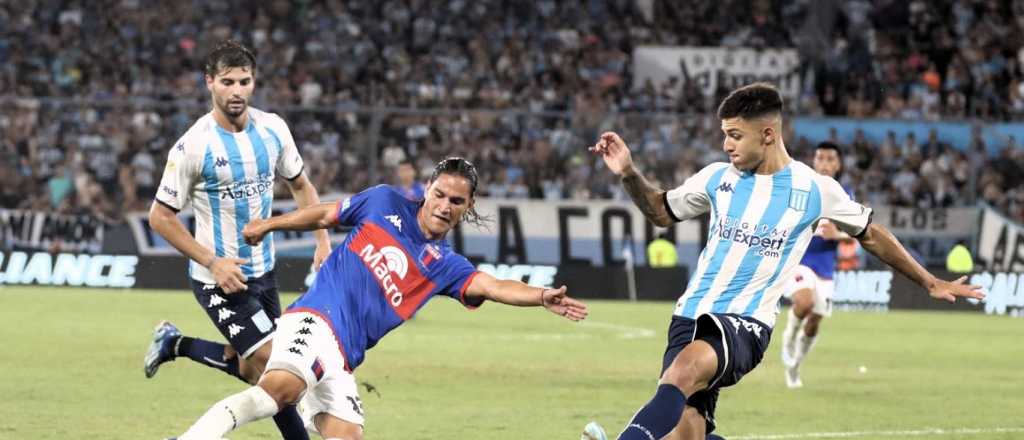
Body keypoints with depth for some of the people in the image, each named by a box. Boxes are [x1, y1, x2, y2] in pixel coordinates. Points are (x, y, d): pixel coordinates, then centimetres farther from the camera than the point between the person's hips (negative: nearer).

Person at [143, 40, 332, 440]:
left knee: (244, 365, 16)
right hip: (219, 277, -6)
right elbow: (160, 217, -11)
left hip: (262, 270, 6)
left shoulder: (273, 129, -2)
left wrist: (323, 241, 2)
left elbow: (300, 186, 14)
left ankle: (175, 344, 38)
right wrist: (213, 263, -17)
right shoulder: (193, 146, -18)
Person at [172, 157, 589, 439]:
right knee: (284, 385, -35)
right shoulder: (385, 203, 10)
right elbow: (326, 215, 24)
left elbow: (494, 287, -2)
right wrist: (269, 224, 25)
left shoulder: (445, 265, 14)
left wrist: (543, 297, -20)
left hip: (343, 356, 5)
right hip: (317, 316, -5)